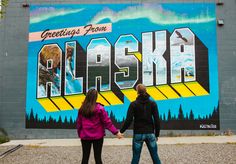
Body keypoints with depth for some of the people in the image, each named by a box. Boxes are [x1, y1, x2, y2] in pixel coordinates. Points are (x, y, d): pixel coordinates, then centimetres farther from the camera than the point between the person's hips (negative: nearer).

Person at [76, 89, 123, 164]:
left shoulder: (82, 109, -2)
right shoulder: (99, 108, -12)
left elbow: (79, 123, 3)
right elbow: (107, 122, -12)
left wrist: (79, 134, 17)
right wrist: (116, 132, -6)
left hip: (85, 136, 3)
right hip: (97, 136, -2)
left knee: (85, 157, 12)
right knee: (97, 157, 8)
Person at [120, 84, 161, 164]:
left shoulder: (133, 104, -6)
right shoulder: (152, 103, 0)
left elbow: (128, 120, -10)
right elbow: (156, 120, -2)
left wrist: (121, 131, 3)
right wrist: (157, 134, 8)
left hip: (138, 134, -1)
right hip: (150, 133, 2)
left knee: (135, 157, 8)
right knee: (155, 156, 11)